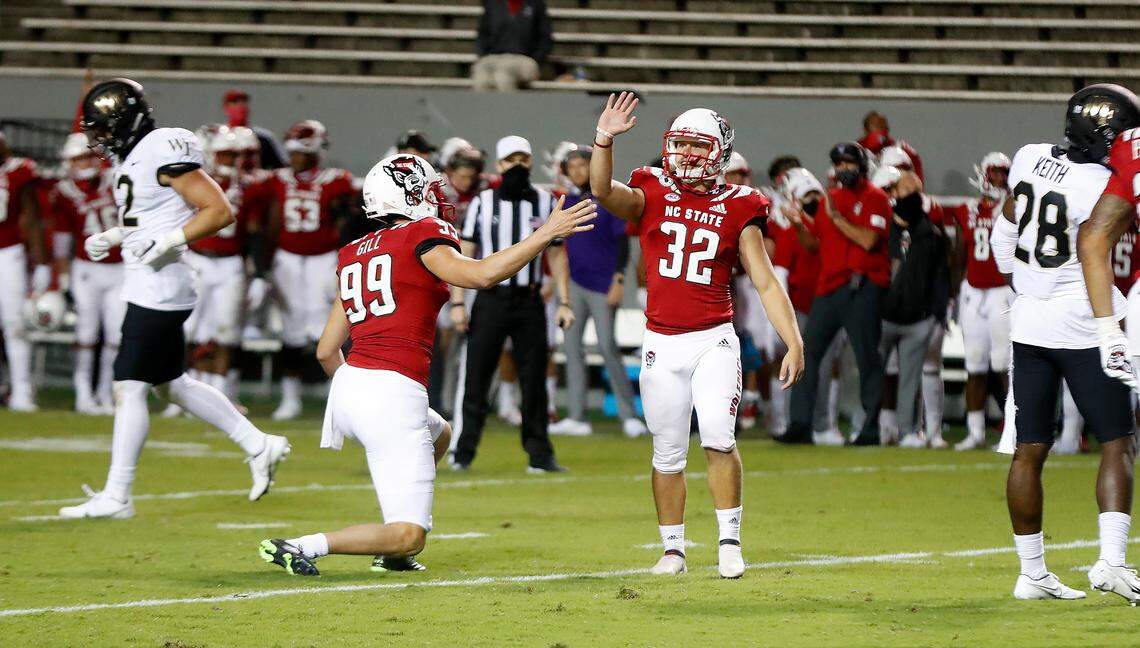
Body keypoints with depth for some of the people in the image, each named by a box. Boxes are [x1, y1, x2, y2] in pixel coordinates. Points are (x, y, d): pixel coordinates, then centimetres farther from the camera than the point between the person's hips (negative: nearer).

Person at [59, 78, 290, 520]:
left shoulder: (163, 152, -16)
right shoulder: (130, 157, 13)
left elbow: (220, 210, -18)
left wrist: (167, 241, -24)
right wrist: (112, 237, 13)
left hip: (160, 289, -10)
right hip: (148, 289, 10)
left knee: (129, 387, -7)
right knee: (171, 385, 16)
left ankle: (115, 496, -4)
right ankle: (258, 445, 23)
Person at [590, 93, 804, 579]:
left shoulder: (736, 209, 1)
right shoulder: (651, 196, 3)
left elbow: (766, 283, 1)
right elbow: (603, 191, -16)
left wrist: (794, 342, -7)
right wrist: (604, 139, -31)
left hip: (714, 341, -1)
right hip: (662, 345, 1)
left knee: (718, 438, -16)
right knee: (667, 453, 6)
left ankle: (730, 541, -5)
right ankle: (672, 549, 18)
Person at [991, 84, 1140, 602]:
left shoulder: (1029, 159, 4)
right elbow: (1093, 257, -26)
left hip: (1029, 323, 6)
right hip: (1080, 325, -6)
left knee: (1029, 450, 9)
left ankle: (1032, 573, 13)